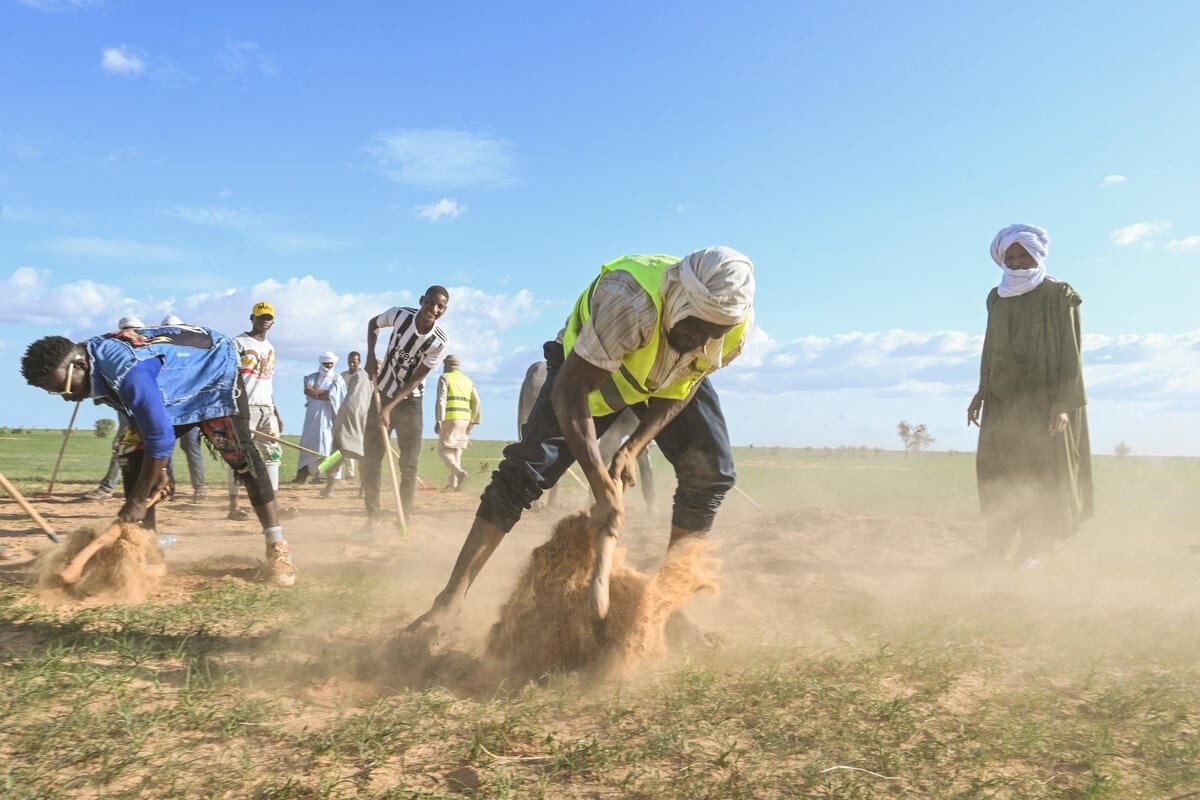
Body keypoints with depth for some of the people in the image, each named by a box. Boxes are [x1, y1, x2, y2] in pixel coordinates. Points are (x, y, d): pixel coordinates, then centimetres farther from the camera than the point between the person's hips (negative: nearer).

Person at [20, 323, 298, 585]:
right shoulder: (93, 357, -12)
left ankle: (277, 546, -10)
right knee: (133, 455, -4)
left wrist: (138, 501, -26)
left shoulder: (128, 372, -39)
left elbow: (161, 439, -36)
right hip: (173, 387, 8)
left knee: (238, 453, -18)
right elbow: (145, 423, -1)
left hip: (215, 370, -8)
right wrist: (155, 470, -1)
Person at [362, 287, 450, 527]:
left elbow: (417, 379, -16)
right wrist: (371, 356, -6)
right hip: (381, 394, 2)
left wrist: (389, 408, -23)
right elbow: (373, 324, 7)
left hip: (409, 401, -2)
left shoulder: (439, 343, -19)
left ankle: (405, 520, 5)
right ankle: (372, 518, 9)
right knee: (371, 459, 1)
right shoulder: (399, 314, -15)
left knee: (409, 465, -3)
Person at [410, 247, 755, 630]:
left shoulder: (736, 327, -27)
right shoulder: (631, 299, -44)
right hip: (587, 370, -4)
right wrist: (605, 490, -42)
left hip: (667, 381, 4)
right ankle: (452, 597, -8)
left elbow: (679, 392, -11)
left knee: (711, 469, -13)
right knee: (528, 467, -16)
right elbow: (569, 391, -41)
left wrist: (631, 450, -22)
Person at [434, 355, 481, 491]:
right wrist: (473, 422, 9)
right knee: (457, 451, 13)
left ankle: (459, 472, -28)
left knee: (443, 450, -4)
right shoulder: (468, 380, 17)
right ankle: (453, 483, 12)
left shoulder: (444, 378, 0)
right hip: (465, 420, 6)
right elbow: (476, 402, 8)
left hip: (450, 419, -6)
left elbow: (441, 400, -13)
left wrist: (438, 421, -17)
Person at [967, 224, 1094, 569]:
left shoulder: (1059, 296, -4)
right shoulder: (997, 298, 10)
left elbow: (1071, 354, -8)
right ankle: (997, 548, 7)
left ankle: (1030, 552, 8)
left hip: (1045, 401, -4)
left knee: (1045, 479, -1)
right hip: (1003, 401, 4)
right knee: (998, 476, 1)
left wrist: (1064, 404, -15)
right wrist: (981, 392, 9)